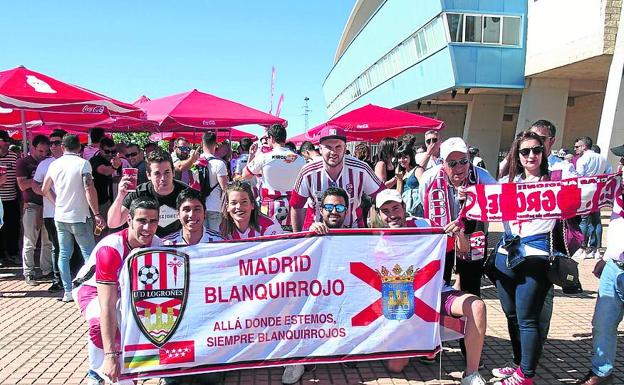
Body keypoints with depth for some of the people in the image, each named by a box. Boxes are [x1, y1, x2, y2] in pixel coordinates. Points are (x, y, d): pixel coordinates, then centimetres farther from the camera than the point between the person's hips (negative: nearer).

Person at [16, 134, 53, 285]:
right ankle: (28, 273, 9)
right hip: (31, 206, -4)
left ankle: (47, 270, 18)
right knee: (29, 243, 1)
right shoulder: (23, 162, 0)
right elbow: (22, 185, -9)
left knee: (48, 242, 8)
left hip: (47, 205, 4)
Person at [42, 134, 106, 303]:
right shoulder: (83, 164, -10)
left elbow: (45, 190, 14)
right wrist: (97, 214, -16)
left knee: (64, 254, 11)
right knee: (89, 254, 2)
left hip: (60, 217, 5)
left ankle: (67, 292, 15)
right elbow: (89, 189, -19)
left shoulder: (54, 164, 5)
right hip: (79, 217, -5)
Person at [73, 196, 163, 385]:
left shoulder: (158, 245, -23)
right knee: (100, 323, -33)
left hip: (126, 289, 5)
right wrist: (111, 355, -42)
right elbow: (107, 307, -40)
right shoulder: (110, 249, -38)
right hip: (92, 288, -5)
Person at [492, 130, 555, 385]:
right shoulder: (507, 182, 13)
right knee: (511, 315, 15)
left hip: (535, 256, -5)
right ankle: (519, 364, 32)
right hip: (506, 253, 5)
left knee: (526, 319, -1)